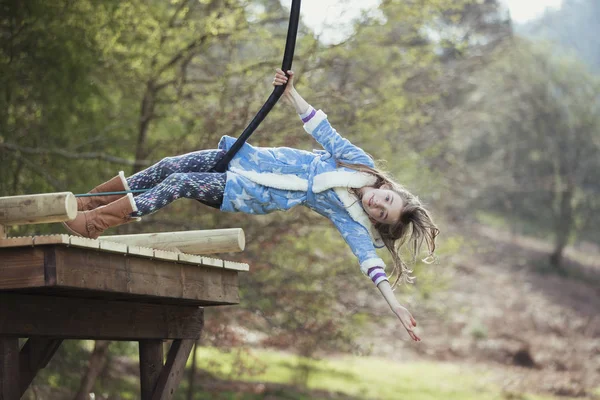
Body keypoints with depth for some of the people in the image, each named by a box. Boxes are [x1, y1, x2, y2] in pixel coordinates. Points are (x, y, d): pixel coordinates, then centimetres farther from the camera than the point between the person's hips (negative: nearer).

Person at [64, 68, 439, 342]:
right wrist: (291, 93, -14)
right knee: (168, 166, -4)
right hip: (250, 159, 4)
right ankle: (91, 200, 15)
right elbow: (323, 130, -4)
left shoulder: (351, 219, -13)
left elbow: (369, 256, -25)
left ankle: (92, 223, -8)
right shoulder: (361, 163, -4)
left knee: (178, 184, -19)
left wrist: (394, 302, -40)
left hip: (250, 195, -4)